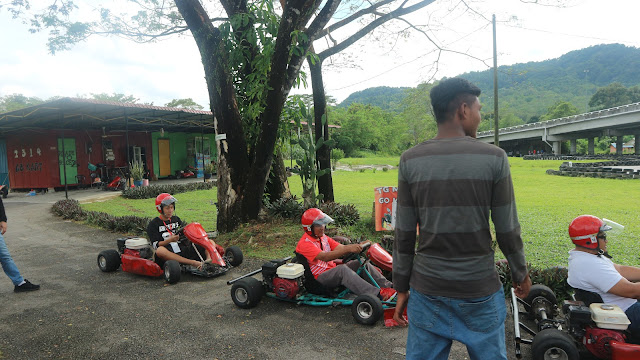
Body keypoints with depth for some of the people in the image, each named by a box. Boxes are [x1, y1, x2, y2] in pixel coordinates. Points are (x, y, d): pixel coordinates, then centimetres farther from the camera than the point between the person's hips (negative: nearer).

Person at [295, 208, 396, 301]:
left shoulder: (322, 238, 14)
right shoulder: (304, 244, -14)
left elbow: (341, 248, 3)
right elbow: (325, 257, -29)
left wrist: (358, 246, -16)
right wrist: (348, 248, -38)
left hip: (333, 271, 8)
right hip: (319, 278, -8)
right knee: (342, 269, -35)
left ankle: (389, 286, -11)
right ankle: (378, 294, -43)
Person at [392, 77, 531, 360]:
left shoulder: (410, 161, -6)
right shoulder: (494, 159, -9)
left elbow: (404, 235, -2)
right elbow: (507, 231, -3)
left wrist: (402, 286, 8)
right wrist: (521, 274, 15)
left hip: (426, 289, 1)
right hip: (480, 289, -1)